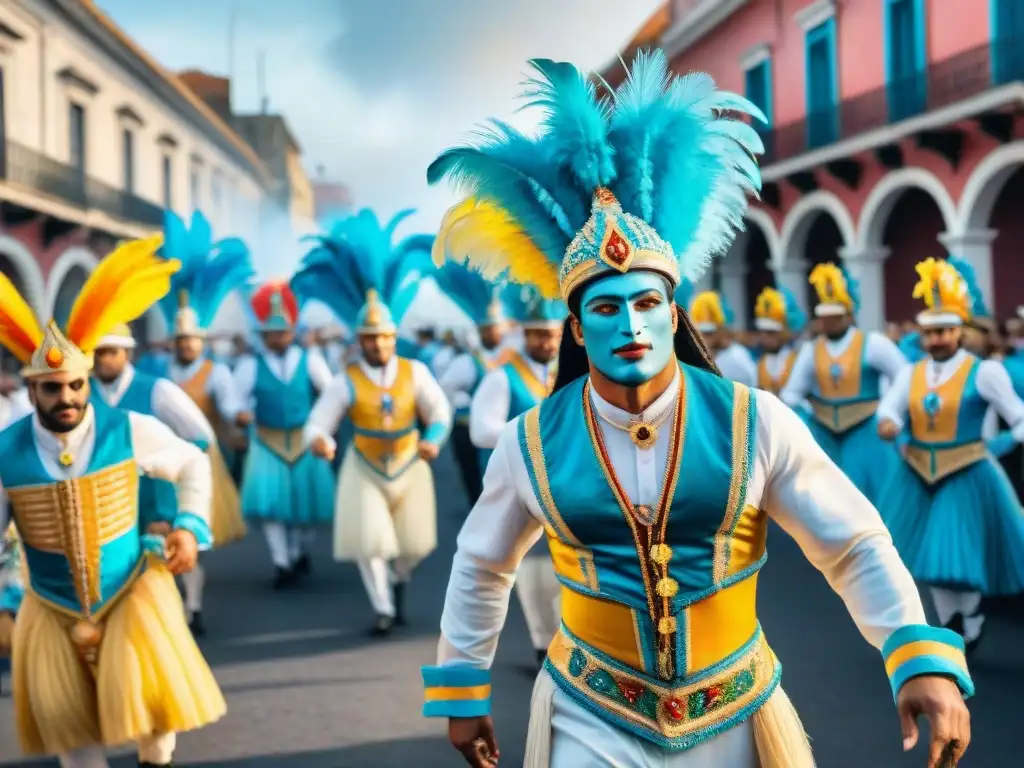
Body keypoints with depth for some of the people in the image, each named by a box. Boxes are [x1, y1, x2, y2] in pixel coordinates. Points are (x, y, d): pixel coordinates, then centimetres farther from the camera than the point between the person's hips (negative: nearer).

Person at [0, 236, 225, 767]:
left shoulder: (129, 431, -14)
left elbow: (192, 464, 2)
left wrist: (190, 527, -12)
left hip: (131, 594, -2)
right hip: (52, 611, 2)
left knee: (150, 697, -13)